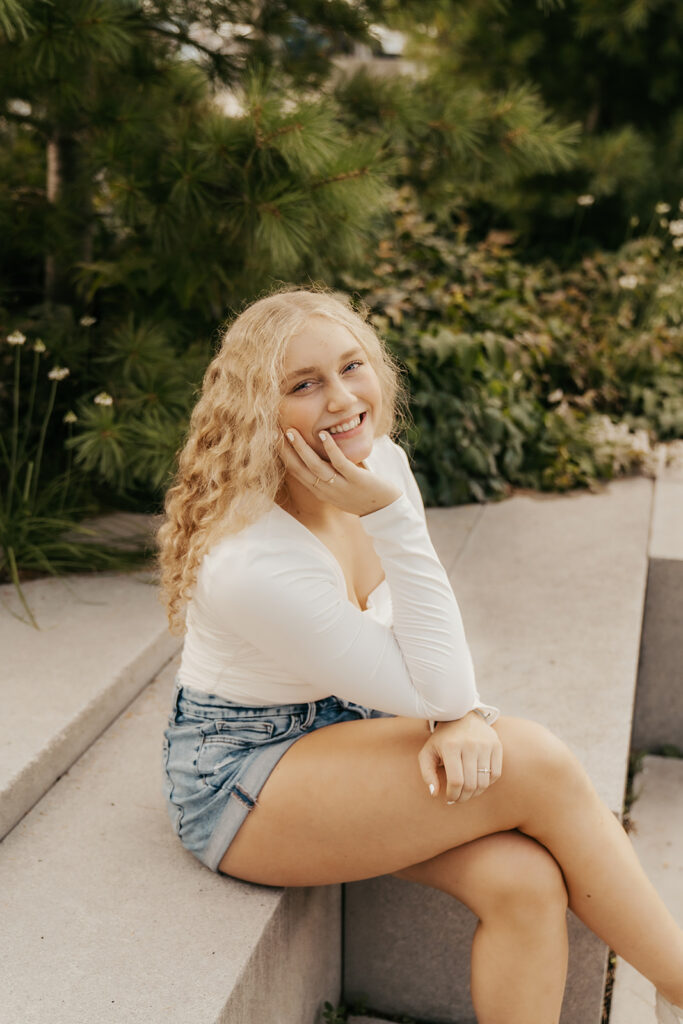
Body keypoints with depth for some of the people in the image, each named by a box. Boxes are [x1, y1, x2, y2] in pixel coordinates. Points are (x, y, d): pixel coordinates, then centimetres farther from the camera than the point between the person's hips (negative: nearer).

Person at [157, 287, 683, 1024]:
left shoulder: (381, 463, -7)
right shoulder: (250, 561, -30)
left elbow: (432, 644, 4)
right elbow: (431, 689, -24)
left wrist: (464, 716, -18)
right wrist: (390, 515, -31)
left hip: (343, 729, 6)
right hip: (240, 782, -6)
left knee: (523, 880, -19)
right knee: (538, 763, -20)